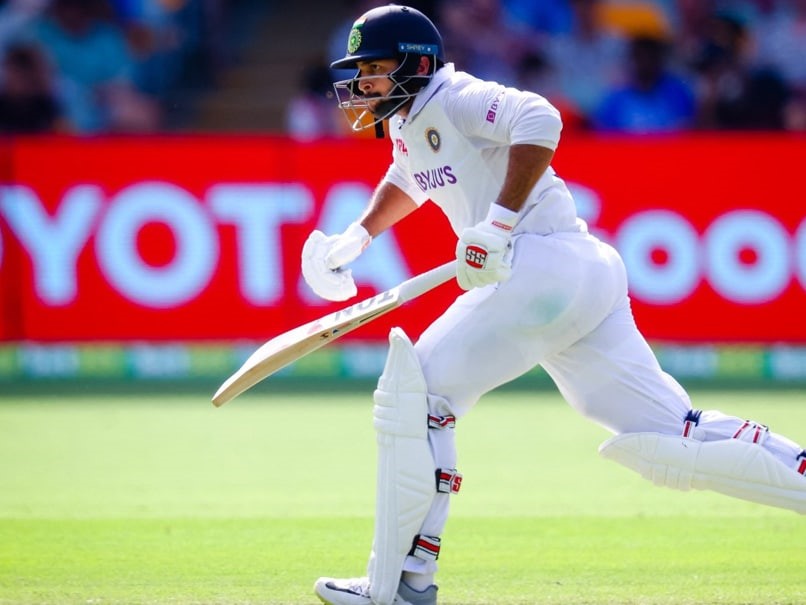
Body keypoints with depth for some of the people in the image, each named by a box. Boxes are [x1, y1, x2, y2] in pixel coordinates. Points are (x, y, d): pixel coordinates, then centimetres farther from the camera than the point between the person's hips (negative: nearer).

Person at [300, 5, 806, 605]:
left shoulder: (455, 100, -8)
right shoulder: (406, 122, 21)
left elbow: (538, 119, -27)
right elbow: (409, 181, 44)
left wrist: (499, 224, -30)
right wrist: (358, 236, 28)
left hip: (543, 266, -10)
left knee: (416, 393, -6)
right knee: (673, 440, 4)